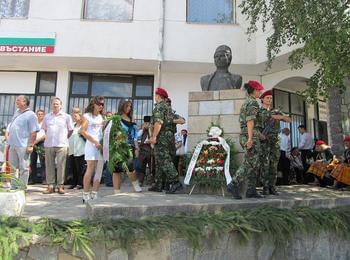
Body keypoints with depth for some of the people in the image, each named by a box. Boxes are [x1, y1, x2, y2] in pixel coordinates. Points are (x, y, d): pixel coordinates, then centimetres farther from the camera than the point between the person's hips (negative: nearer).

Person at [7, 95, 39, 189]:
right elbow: (11, 128, 24)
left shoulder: (30, 115, -7)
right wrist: (9, 140, 18)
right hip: (13, 145, 8)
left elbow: (33, 132, -13)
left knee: (23, 168, -1)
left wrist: (30, 145, -18)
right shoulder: (16, 113, 16)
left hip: (23, 146, -8)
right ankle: (14, 187, 22)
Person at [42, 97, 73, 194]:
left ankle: (60, 186, 3)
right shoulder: (47, 116, 12)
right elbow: (44, 129, 22)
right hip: (49, 144, 3)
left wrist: (64, 138, 7)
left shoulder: (66, 116, 3)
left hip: (61, 145, -3)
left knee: (61, 165, -4)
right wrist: (48, 137, 13)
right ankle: (50, 186, 12)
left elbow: (70, 130, 8)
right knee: (49, 165, 5)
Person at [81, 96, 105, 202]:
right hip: (91, 145, -5)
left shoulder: (102, 117, 20)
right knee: (90, 170, -8)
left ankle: (94, 195, 6)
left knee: (99, 171, 1)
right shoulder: (88, 115, 4)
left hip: (101, 146, 5)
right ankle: (86, 195, -1)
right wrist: (95, 142, -12)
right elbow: (83, 131, -7)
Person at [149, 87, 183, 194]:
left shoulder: (159, 106, -6)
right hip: (170, 135, 9)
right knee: (160, 162, 12)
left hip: (162, 136, -9)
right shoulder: (168, 107, 21)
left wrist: (154, 136, -21)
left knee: (164, 161, -11)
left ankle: (175, 182, -15)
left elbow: (158, 122, -19)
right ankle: (158, 185, 17)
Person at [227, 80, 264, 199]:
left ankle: (251, 190, 11)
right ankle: (233, 185, -10)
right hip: (251, 136, -10)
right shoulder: (253, 102, -8)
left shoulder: (246, 102, 20)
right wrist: (250, 138, -24)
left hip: (244, 135, 10)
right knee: (250, 163, -7)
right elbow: (250, 121, -18)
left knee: (253, 164, 10)